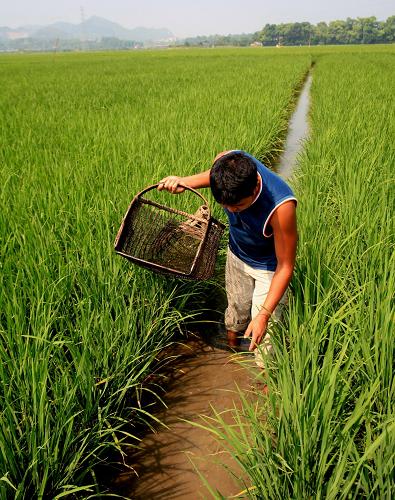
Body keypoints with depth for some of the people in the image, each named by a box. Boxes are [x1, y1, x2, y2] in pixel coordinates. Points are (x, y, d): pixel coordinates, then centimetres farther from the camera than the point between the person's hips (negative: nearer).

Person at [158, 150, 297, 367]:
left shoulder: (281, 206, -43)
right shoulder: (225, 161, -30)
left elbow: (285, 266, -29)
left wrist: (264, 315, -30)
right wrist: (184, 182, -18)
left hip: (269, 267, -5)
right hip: (237, 254, 5)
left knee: (263, 333, 2)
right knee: (236, 309, 25)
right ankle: (231, 349, 53)